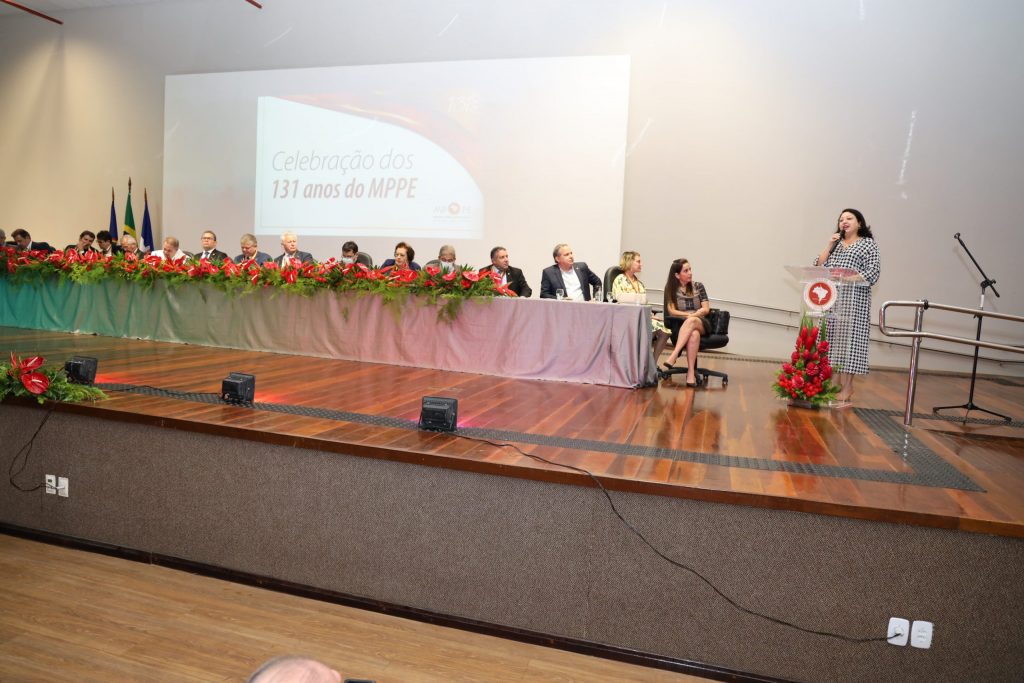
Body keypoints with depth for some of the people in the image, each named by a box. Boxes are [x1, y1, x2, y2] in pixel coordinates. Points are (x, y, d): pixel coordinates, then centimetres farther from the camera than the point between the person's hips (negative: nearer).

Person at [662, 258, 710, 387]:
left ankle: (674, 356, -48)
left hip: (701, 324, 1)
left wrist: (691, 316, -12)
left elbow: (706, 309, 6)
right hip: (681, 325, -1)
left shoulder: (698, 286, 12)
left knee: (691, 321, -38)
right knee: (694, 334, -39)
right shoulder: (670, 289, 8)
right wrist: (690, 314, -13)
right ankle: (691, 372, -46)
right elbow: (671, 311, 0)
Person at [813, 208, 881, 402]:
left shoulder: (868, 243, 5)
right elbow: (818, 266, 10)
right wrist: (829, 246, 1)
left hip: (853, 299, -5)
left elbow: (873, 273, -6)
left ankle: (847, 386, -6)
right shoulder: (835, 243, 20)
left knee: (849, 337, -9)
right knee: (831, 338, 1)